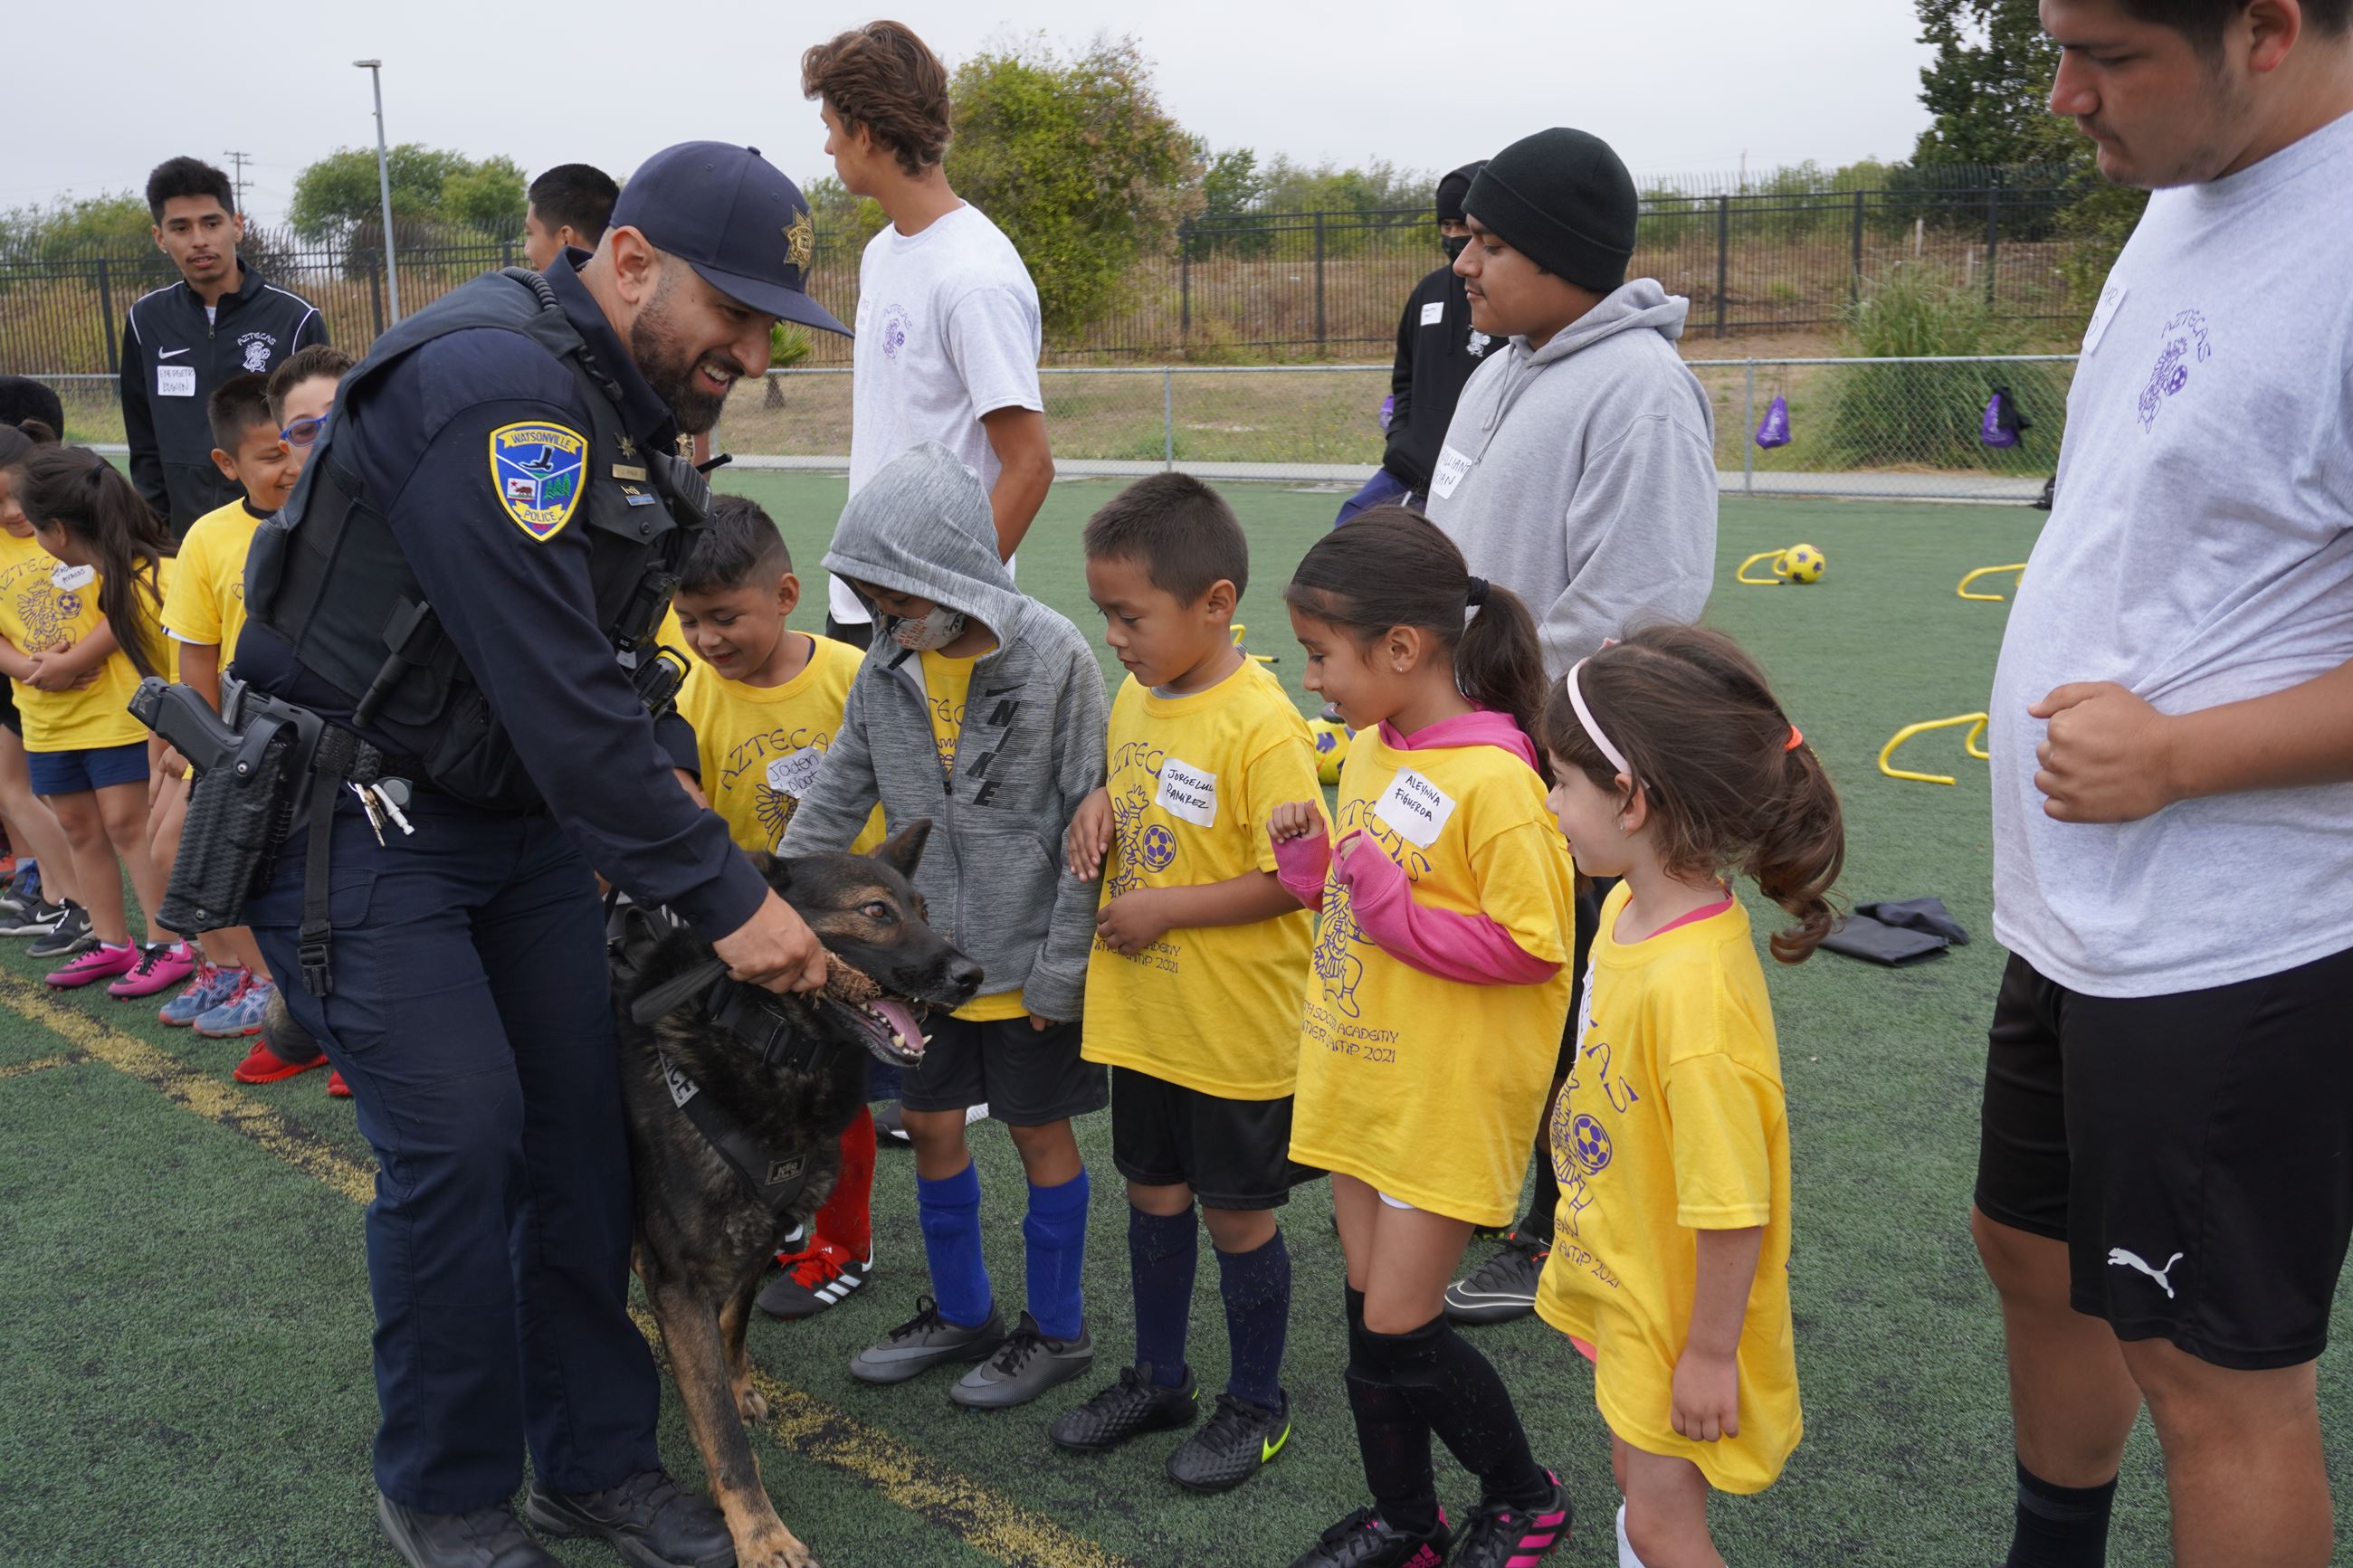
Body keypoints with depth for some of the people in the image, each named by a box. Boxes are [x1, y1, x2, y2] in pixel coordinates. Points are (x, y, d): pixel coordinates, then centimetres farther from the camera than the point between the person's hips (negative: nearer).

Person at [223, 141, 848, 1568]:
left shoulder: (631, 406, 7)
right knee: (459, 1138, -10)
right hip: (357, 815, -8)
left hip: (530, 811, 9)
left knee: (584, 1119, 6)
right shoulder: (490, 387, -24)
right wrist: (725, 898, -25)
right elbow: (559, 694, -29)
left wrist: (658, 812, -1)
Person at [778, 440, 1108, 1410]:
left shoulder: (1055, 658, -16)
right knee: (930, 1126, 14)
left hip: (1026, 955, -5)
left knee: (1039, 1131, 9)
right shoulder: (888, 666, 0)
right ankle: (961, 1312, 35)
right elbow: (837, 796, 8)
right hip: (927, 950, 5)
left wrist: (1061, 963, -14)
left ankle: (1056, 1328, 27)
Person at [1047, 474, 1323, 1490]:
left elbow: (1295, 877, -22)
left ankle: (1256, 1403, 29)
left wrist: (1164, 908, -21)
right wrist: (1100, 808, -3)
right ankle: (1159, 1378, 39)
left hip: (1237, 1029, -7)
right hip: (1142, 1015, 7)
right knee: (1153, 1192, 20)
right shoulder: (1134, 697, 2)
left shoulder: (1260, 727, -22)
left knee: (1237, 1212, 9)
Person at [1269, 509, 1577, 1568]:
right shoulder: (1369, 748, 5)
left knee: (1399, 1331, 0)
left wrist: (1396, 913, -22)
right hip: (1361, 1081, 8)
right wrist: (1311, 855, -2)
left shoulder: (1494, 779, -22)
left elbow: (1536, 945, -21)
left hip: (1448, 1103, -8)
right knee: (1369, 1314, 16)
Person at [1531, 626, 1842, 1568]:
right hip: (1620, 1274, 8)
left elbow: (1733, 1205, -29)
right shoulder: (1633, 907, -7)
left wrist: (1710, 1354, -18)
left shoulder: (1697, 986, -36)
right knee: (1637, 1481, 27)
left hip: (1684, 1303, -8)